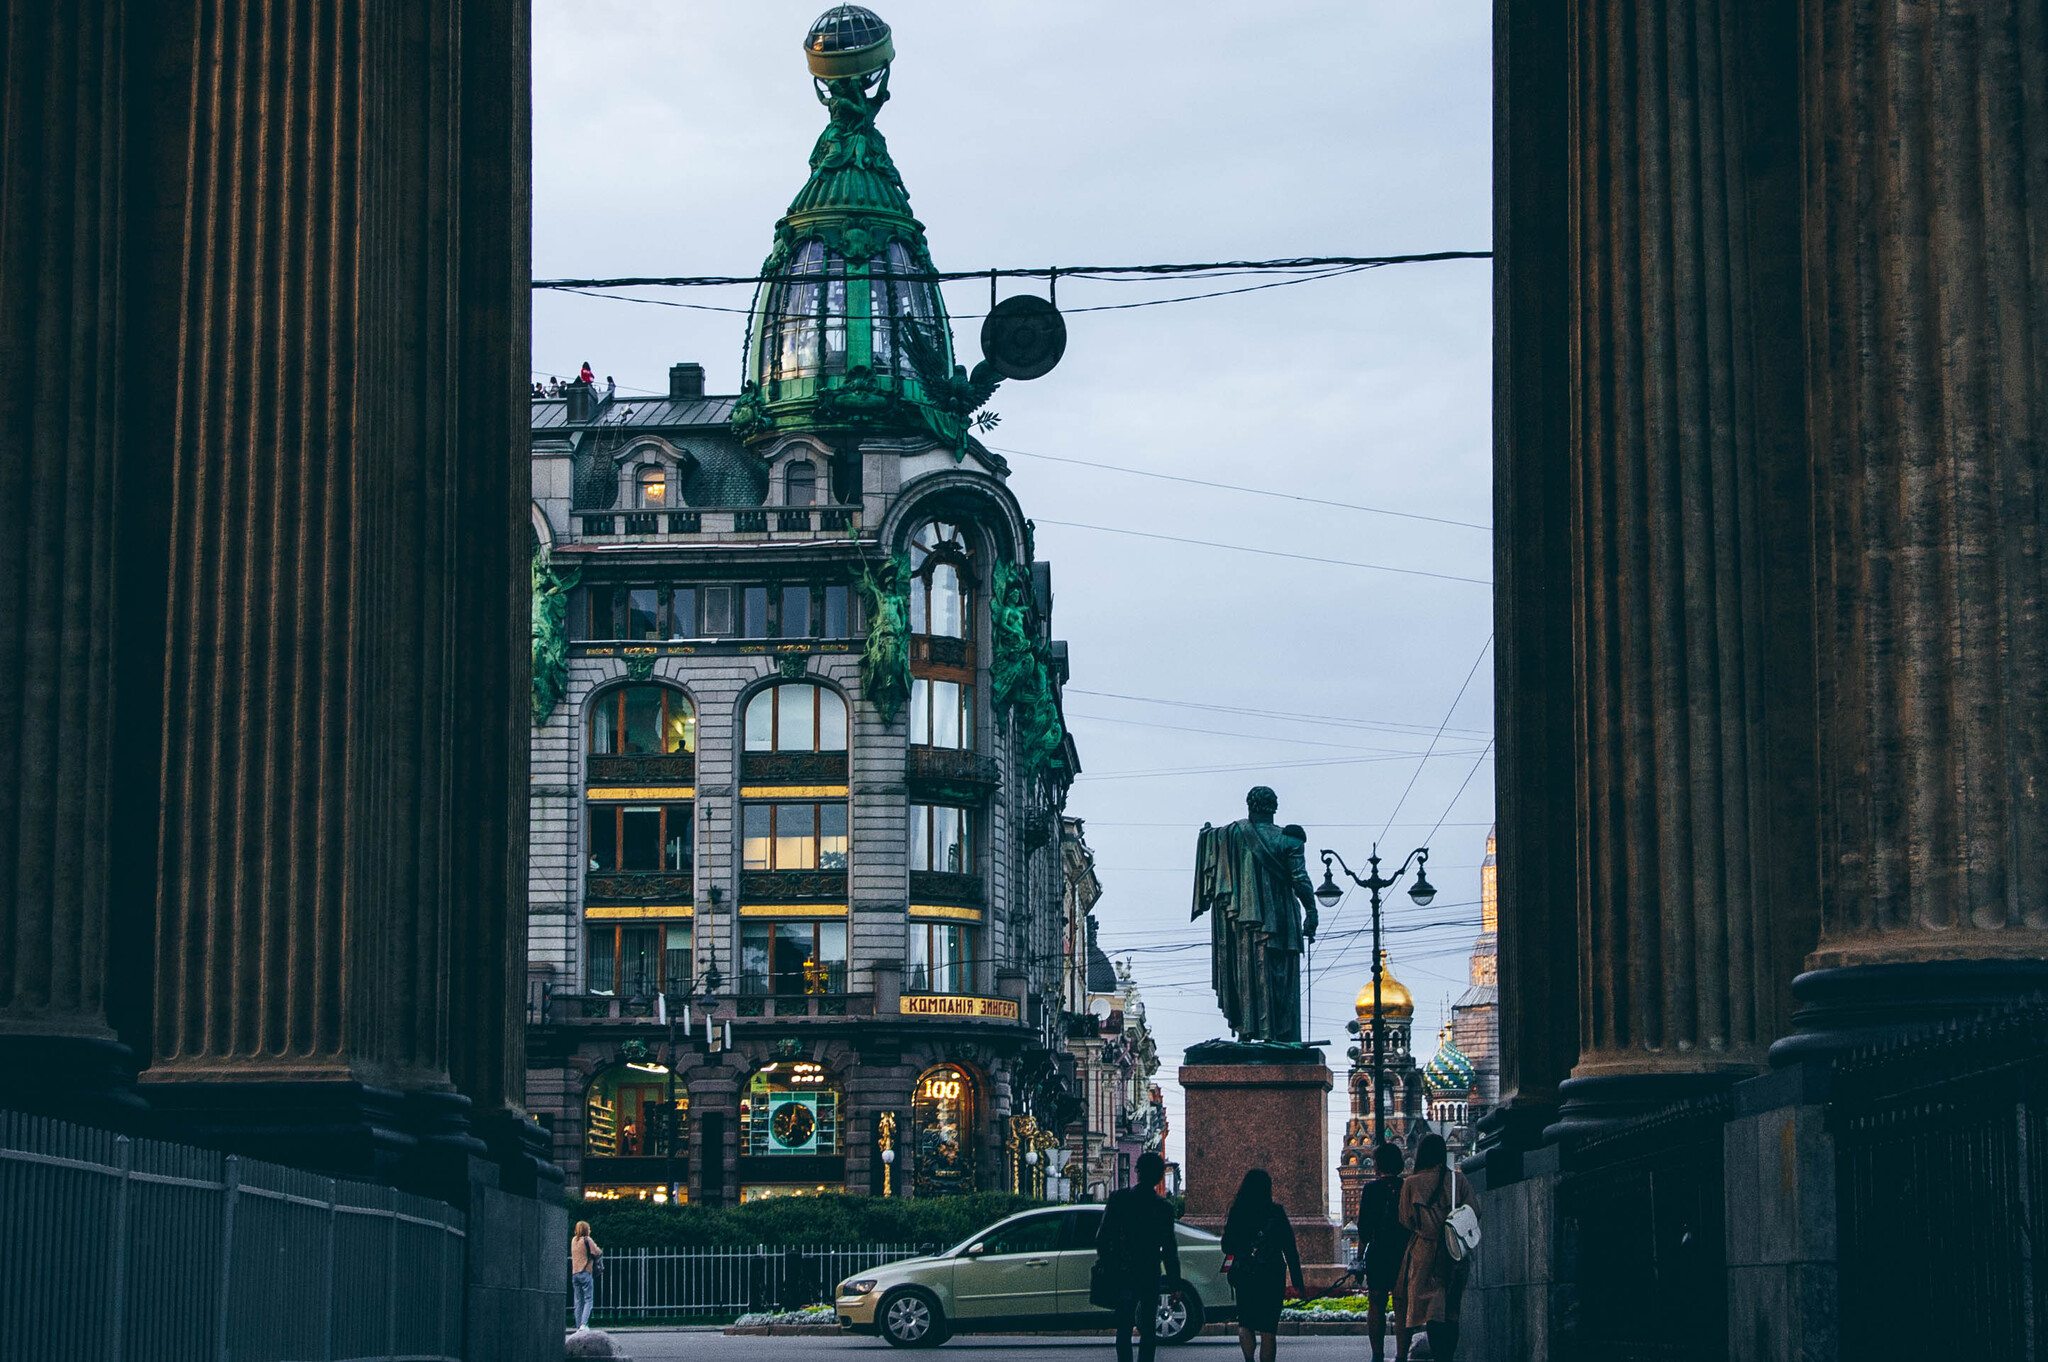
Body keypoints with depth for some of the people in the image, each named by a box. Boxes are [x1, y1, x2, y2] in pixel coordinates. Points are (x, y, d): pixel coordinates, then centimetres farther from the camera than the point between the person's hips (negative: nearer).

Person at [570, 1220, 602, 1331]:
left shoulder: (573, 1240, 13)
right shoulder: (587, 1240, -7)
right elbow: (597, 1253, -14)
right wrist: (600, 1251, 10)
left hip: (574, 1273, 6)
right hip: (586, 1272, -6)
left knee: (578, 1301, 8)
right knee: (588, 1300, -6)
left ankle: (578, 1327, 5)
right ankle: (583, 1324, -21)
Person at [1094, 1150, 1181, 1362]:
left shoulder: (1118, 1199, -4)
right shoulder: (1164, 1207, -5)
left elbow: (1102, 1237, -2)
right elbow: (1170, 1249, -2)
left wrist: (1105, 1266, 11)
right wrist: (1175, 1285, 3)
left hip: (1122, 1275, 1)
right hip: (1150, 1276, -1)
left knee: (1124, 1327, 11)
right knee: (1148, 1329, 7)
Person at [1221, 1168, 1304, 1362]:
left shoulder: (1236, 1213, -1)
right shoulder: (1276, 1212, -7)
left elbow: (1227, 1247, 8)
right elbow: (1290, 1250, -6)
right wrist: (1298, 1282, 0)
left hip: (1243, 1278, 2)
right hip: (1271, 1278, -2)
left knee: (1245, 1323, 16)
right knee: (1268, 1328, 4)